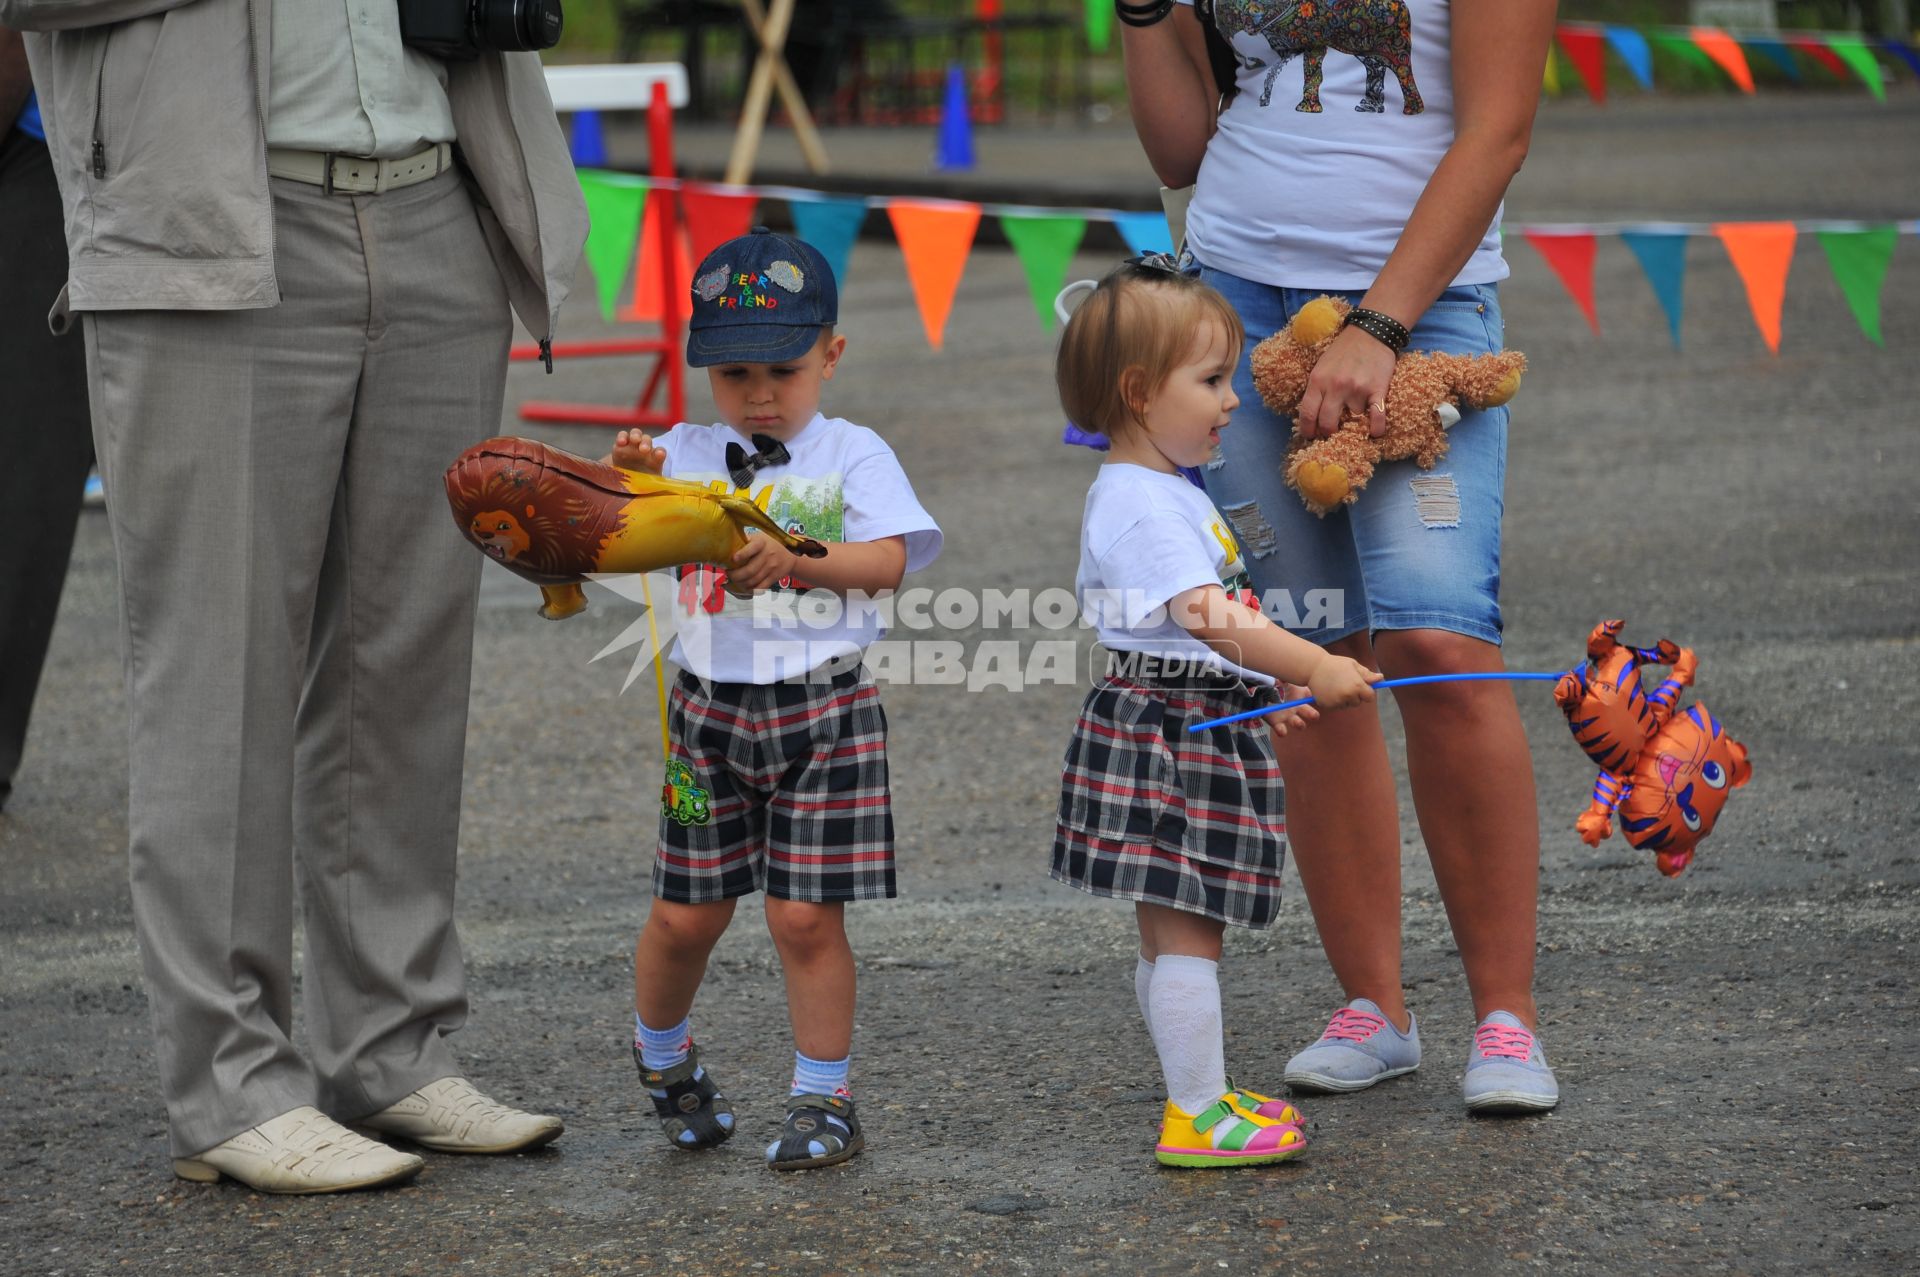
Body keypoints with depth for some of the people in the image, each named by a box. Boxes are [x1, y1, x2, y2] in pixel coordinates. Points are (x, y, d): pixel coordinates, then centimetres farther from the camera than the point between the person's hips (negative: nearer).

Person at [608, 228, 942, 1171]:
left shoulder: (852, 456, 1)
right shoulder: (688, 454, 6)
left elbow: (887, 561, -11)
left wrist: (791, 557, -26)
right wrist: (632, 485, -24)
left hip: (823, 711, -2)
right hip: (711, 705, 2)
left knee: (806, 916, -3)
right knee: (685, 914, 8)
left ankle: (824, 1101, 11)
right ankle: (663, 1058, 35)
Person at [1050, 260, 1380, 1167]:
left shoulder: (1166, 494, 16)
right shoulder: (1143, 505, -19)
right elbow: (1206, 616, -28)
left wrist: (1268, 690, 23)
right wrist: (1312, 669, -31)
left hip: (1199, 729, 11)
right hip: (1169, 737, -11)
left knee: (1168, 935, 17)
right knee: (1187, 932, -6)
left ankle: (1199, 1095, 25)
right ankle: (1198, 1118, -1)